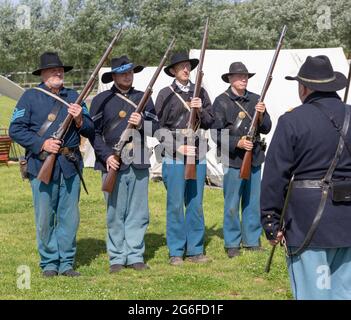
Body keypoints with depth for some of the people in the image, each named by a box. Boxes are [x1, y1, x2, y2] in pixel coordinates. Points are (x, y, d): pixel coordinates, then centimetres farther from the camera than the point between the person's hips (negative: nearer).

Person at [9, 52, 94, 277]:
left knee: (70, 217, 4)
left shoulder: (74, 97, 14)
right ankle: (49, 263, 13)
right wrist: (42, 144, -11)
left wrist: (79, 120, -8)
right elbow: (15, 130, 0)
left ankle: (67, 263, 14)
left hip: (70, 165, 3)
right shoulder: (30, 97, 5)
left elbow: (91, 130, 13)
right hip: (42, 164, -3)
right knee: (45, 218, 1)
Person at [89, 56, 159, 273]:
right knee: (115, 212, 1)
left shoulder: (143, 98, 13)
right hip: (113, 163, -3)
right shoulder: (102, 100, 4)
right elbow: (94, 132, 1)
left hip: (139, 164, 3)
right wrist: (107, 156, -10)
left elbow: (156, 127, 11)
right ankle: (117, 258, 9)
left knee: (138, 212, 5)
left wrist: (141, 123, -10)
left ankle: (135, 256, 12)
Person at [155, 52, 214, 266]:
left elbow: (210, 122, 10)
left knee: (196, 204, 8)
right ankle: (176, 252, 7)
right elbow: (160, 124, 0)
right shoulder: (166, 94, 2)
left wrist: (200, 110, -9)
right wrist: (176, 147, -8)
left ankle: (195, 250, 16)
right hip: (174, 157, -3)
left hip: (198, 154, 3)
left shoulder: (200, 93, 12)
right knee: (176, 205, 0)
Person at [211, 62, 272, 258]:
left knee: (253, 202, 10)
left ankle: (252, 240, 21)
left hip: (255, 157, 4)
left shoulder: (255, 100, 10)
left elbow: (266, 129, 8)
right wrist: (237, 143, -18)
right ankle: (232, 243, 10)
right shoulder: (222, 101, -3)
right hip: (233, 159, -4)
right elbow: (216, 132, -7)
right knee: (232, 203, 1)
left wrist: (262, 114, -11)